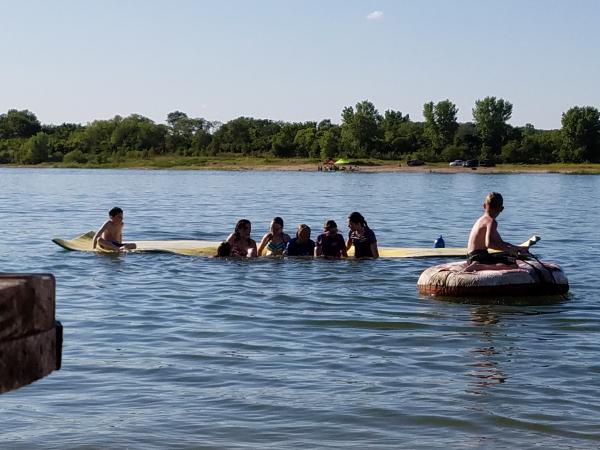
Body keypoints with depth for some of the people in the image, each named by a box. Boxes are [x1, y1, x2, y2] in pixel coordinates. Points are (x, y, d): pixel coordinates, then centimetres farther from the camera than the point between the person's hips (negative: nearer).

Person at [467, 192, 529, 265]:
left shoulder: (483, 219, 18)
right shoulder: (491, 221, -12)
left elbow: (500, 242, 24)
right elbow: (489, 244, -28)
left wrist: (518, 248, 18)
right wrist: (508, 249, -21)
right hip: (479, 257, -10)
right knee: (513, 263, -24)